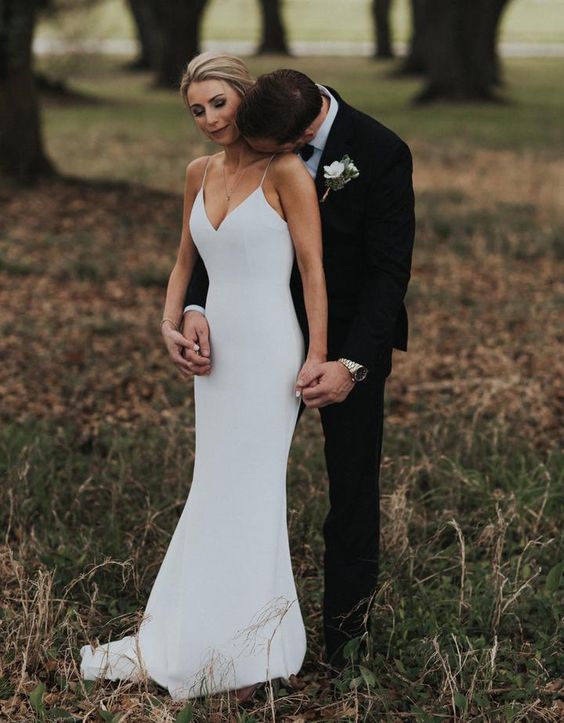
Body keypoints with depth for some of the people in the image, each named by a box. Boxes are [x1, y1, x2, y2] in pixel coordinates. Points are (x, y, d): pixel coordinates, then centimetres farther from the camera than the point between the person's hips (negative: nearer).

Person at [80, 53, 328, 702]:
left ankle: (250, 648, 11)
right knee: (216, 489, 13)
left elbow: (313, 267, -11)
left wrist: (319, 353, -14)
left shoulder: (284, 171, -11)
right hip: (216, 349, 7)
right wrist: (171, 321, 5)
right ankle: (190, 637, 23)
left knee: (246, 493, -1)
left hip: (268, 351, -7)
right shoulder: (198, 174, 9)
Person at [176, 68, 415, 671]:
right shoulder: (253, 143, -11)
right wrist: (196, 307, -21)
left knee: (352, 490, 7)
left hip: (352, 338, -4)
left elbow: (389, 270, -21)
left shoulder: (381, 153, -23)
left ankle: (346, 631, 21)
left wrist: (352, 364, -29)